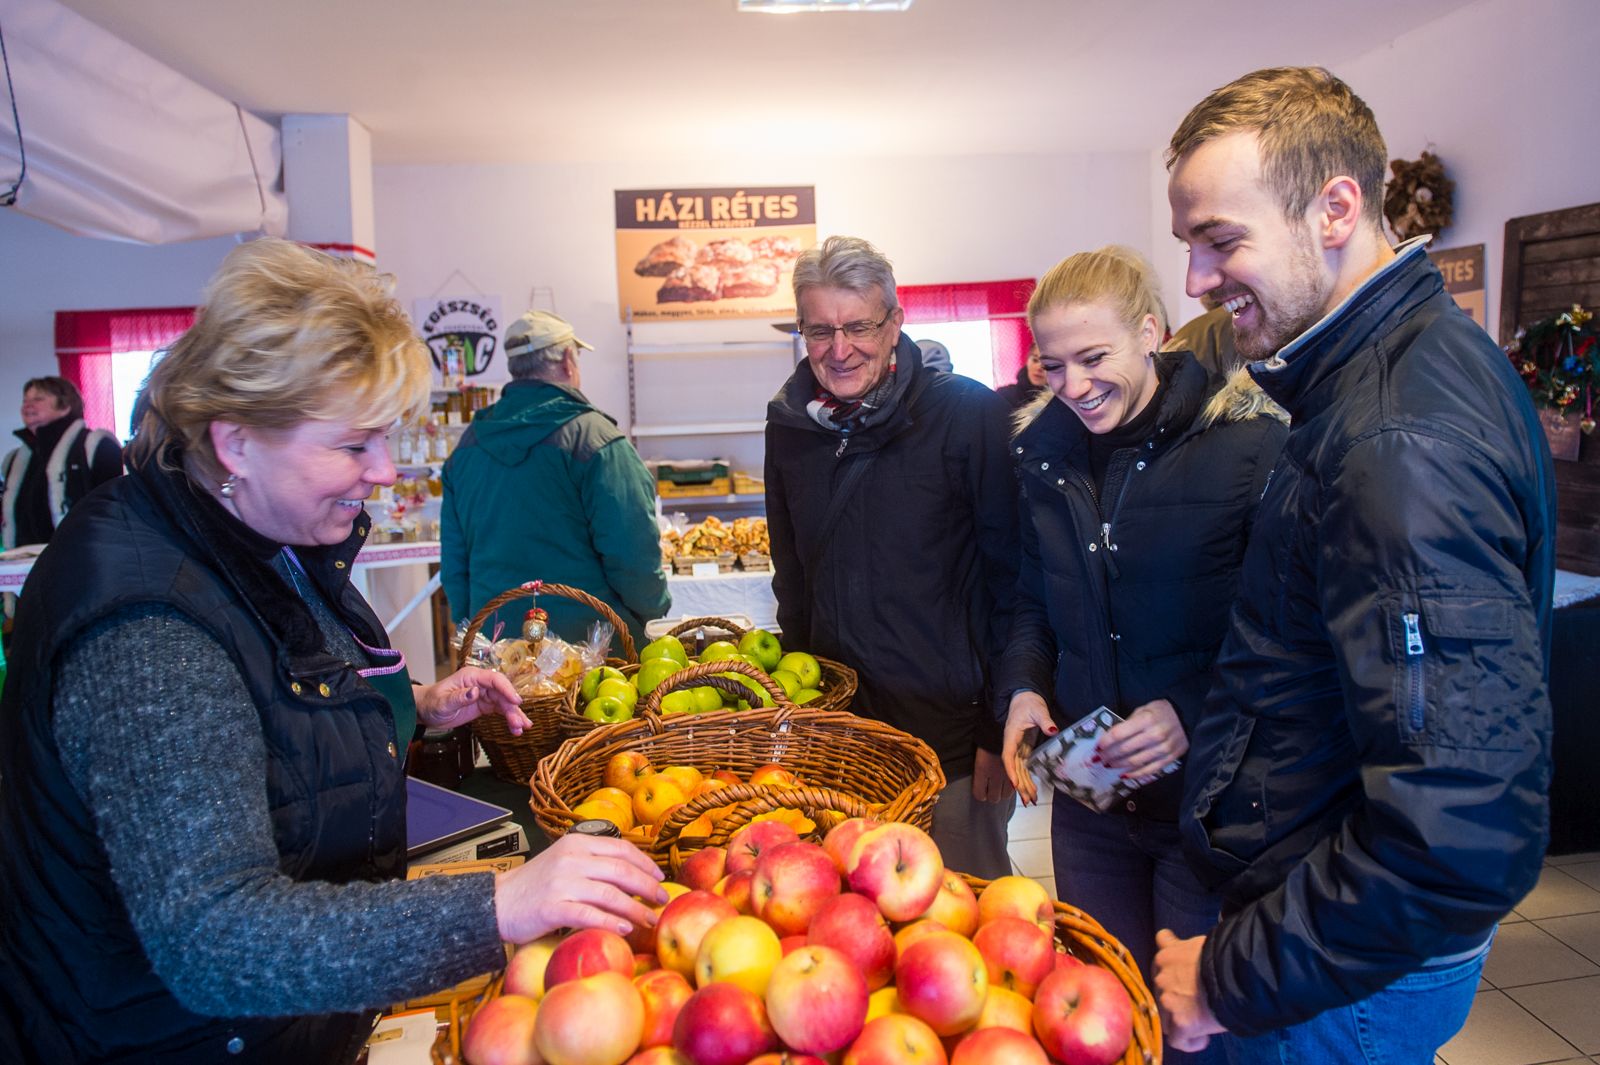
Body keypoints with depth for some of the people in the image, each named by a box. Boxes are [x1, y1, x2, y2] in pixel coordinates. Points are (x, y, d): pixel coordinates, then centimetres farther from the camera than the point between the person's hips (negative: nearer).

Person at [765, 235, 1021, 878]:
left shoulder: (968, 414, -10)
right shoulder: (789, 423, 5)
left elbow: (1012, 578, -9)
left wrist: (1002, 727, -11)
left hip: (954, 732, -4)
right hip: (837, 726, 5)